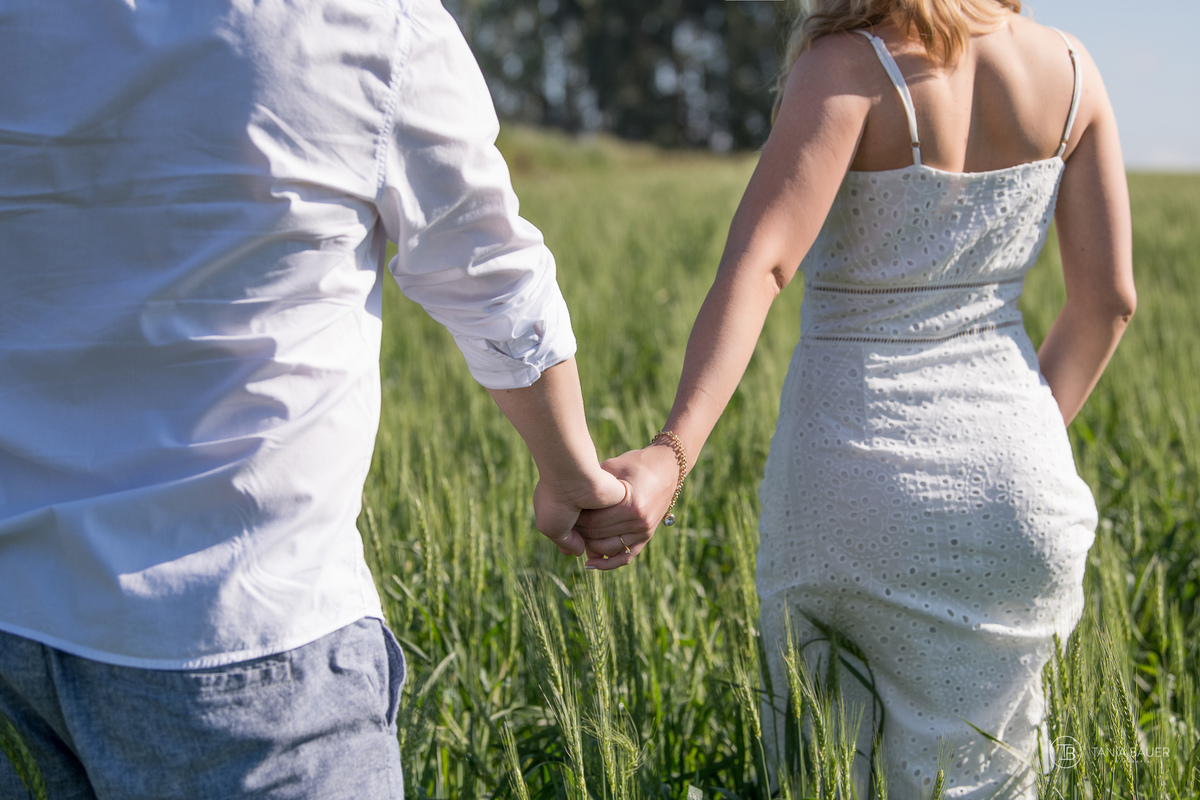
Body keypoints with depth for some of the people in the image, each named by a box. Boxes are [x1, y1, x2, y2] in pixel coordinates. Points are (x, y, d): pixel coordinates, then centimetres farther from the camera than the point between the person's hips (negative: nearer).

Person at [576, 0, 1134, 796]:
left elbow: (759, 264, -27)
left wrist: (672, 454, -36)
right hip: (1013, 486, 4)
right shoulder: (1070, 67, 1)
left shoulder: (852, 65, -14)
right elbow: (1108, 298, 4)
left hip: (855, 474, -4)